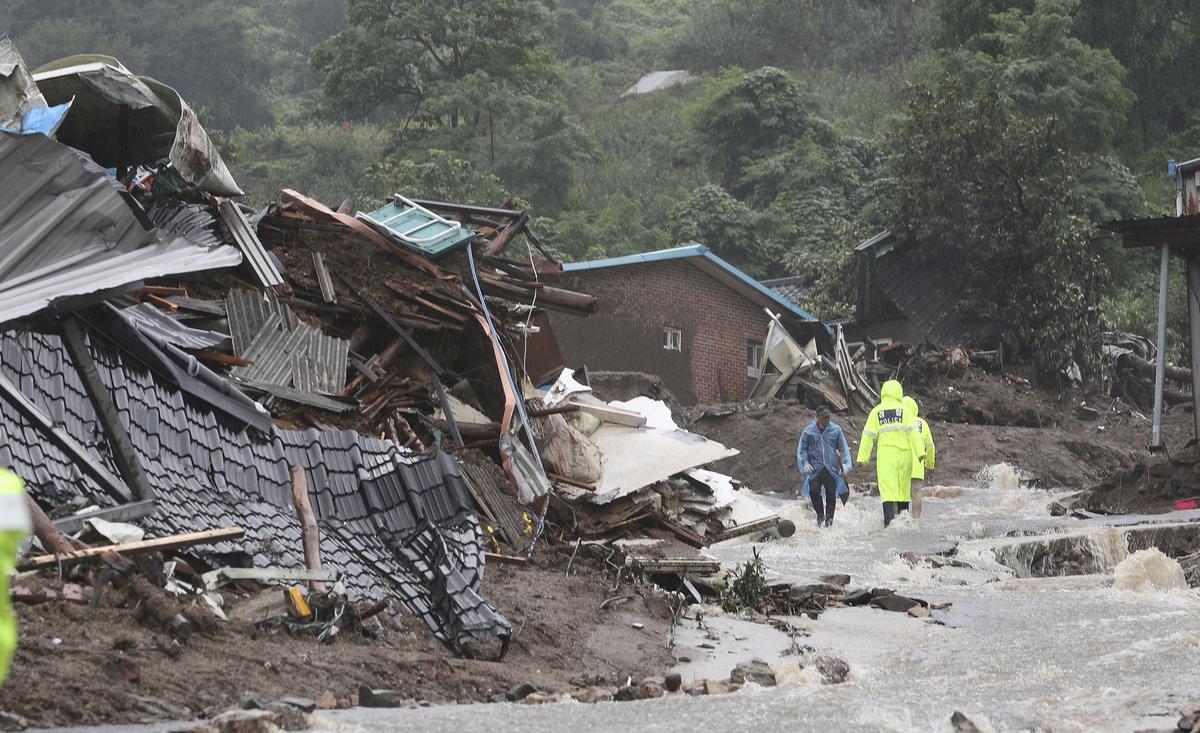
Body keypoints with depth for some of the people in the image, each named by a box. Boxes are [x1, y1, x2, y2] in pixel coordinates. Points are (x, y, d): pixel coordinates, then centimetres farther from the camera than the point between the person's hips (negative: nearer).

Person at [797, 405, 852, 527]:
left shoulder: (836, 430, 5)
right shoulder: (809, 431, 2)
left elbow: (843, 448, 10)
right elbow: (802, 449, 8)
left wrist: (845, 464, 0)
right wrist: (805, 463, -5)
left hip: (831, 468, 1)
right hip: (815, 467, -1)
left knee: (831, 493, -2)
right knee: (814, 491, -13)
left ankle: (829, 517, 14)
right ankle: (820, 515, 7)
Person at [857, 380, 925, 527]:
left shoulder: (876, 412, 4)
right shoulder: (905, 410, 2)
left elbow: (868, 436, 3)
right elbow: (913, 432, -5)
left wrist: (863, 457, 6)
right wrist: (920, 452, -7)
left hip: (885, 455, -1)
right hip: (904, 454, 1)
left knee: (887, 489, -5)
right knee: (904, 488, 12)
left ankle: (889, 521, -18)